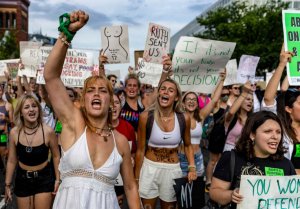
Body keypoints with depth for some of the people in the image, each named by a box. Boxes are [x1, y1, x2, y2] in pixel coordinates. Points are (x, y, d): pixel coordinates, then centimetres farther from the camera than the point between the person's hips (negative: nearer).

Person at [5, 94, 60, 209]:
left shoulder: (48, 131, -16)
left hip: (44, 178, -2)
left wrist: (57, 179, -3)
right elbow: (11, 161, 1)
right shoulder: (14, 132, -10)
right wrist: (7, 184, 6)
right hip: (22, 179, 2)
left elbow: (56, 156, -4)